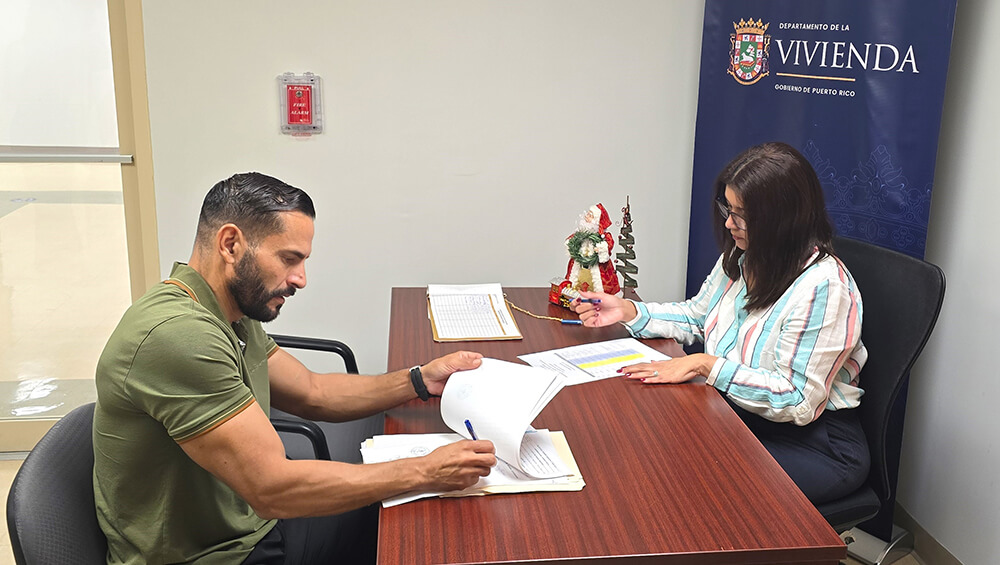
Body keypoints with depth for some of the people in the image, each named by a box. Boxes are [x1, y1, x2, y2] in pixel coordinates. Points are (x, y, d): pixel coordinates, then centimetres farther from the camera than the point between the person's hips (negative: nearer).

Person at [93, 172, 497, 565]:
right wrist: (426, 472, -25)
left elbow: (312, 394, 14)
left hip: (253, 524, 9)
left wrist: (420, 381, 2)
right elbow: (272, 488, -30)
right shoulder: (177, 333, -29)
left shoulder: (234, 318, 4)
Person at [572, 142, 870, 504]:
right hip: (742, 418, 8)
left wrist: (705, 365, -27)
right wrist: (628, 311, 3)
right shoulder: (741, 257, 3)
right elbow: (697, 317, 18)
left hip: (813, 443, -7)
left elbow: (797, 399, -26)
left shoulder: (823, 287, -24)